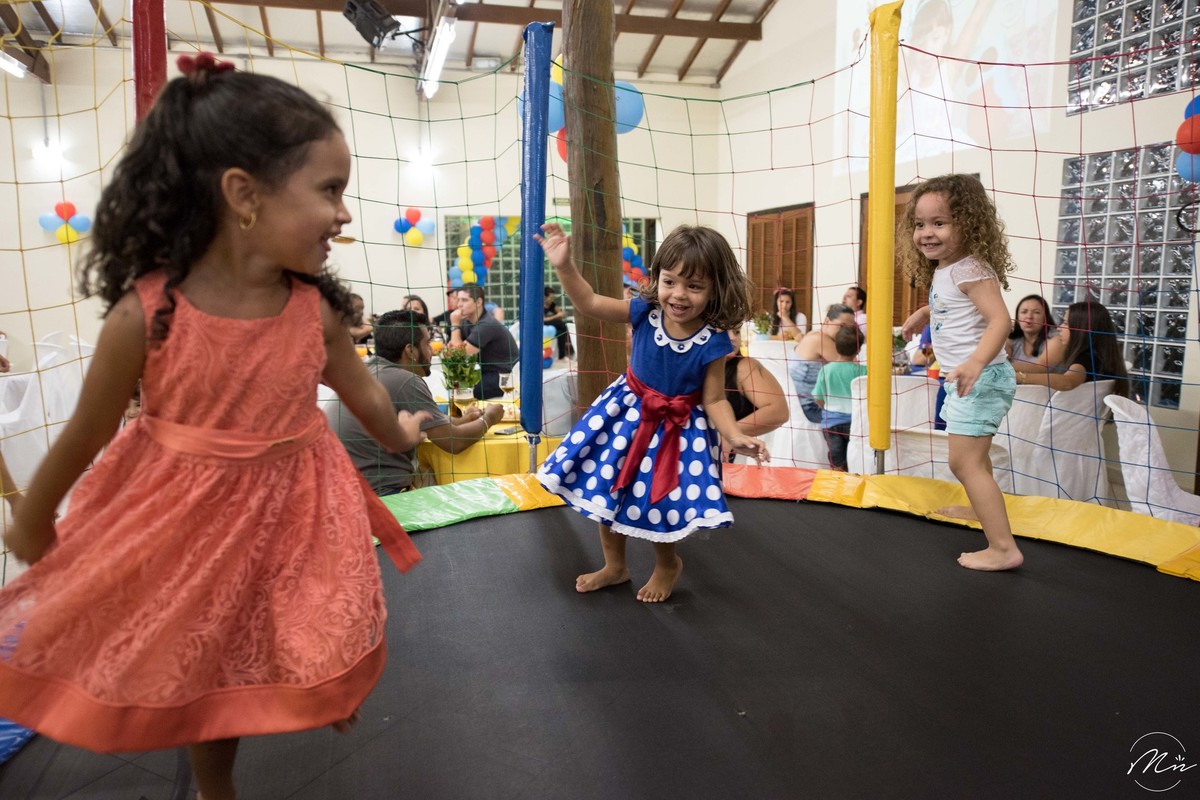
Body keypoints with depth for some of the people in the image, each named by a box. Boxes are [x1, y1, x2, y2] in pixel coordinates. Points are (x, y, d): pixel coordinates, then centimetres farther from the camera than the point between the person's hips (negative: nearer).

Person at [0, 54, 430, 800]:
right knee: (205, 675, 20)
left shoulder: (316, 306, -16)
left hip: (294, 509, 2)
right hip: (189, 517, -1)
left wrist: (398, 435, 24)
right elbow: (87, 431, -10)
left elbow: (360, 388, 5)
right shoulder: (146, 313, -26)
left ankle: (327, 693, 57)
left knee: (313, 642, 19)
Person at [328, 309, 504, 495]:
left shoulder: (366, 370, 10)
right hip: (376, 494, -9)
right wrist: (488, 419, 6)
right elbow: (453, 441, -11)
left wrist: (461, 420, 21)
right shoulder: (405, 382, -16)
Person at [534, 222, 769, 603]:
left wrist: (735, 436, -32)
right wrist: (564, 266, -25)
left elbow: (715, 400, -16)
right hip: (628, 411, 4)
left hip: (679, 426, -3)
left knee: (660, 501, 2)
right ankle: (615, 565, 36)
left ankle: (667, 565, 37)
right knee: (603, 485, 12)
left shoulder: (713, 342, -23)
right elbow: (590, 303, -12)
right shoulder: (645, 312, -17)